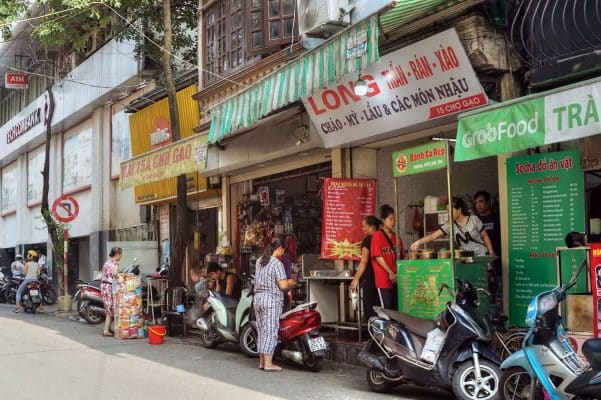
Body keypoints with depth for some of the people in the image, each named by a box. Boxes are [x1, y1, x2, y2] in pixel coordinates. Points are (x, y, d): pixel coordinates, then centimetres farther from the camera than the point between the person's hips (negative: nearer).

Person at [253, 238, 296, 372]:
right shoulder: (277, 264, -13)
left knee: (261, 330, 12)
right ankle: (268, 363, -3)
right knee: (271, 331, -3)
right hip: (272, 300, -8)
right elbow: (283, 285, -17)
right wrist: (290, 285, 4)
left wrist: (286, 281, 23)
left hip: (258, 298, 8)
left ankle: (261, 361, 17)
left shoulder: (259, 261, 11)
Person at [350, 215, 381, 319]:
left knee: (369, 307, -2)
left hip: (369, 278, -7)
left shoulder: (368, 240, -9)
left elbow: (364, 261, -14)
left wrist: (356, 279, -12)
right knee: (378, 306, 12)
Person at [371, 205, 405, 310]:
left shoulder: (396, 237, 12)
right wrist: (390, 273, -12)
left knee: (394, 307, 7)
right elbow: (378, 257, -11)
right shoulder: (377, 235, -6)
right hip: (383, 279, -6)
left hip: (395, 278, 6)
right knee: (386, 308, -6)